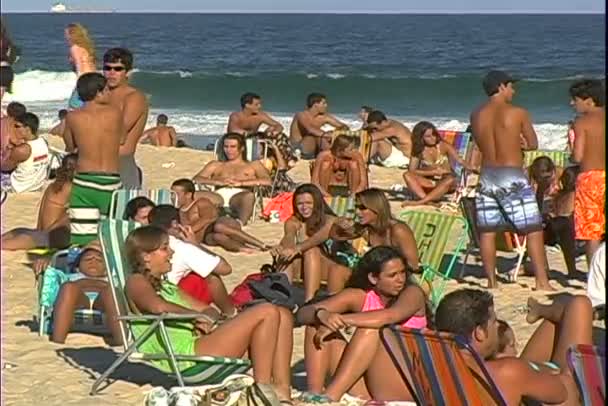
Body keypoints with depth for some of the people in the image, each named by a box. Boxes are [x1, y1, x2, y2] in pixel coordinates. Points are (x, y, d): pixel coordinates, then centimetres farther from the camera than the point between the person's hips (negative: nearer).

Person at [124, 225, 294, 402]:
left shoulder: (166, 286, 28)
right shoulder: (136, 282, 1)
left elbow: (209, 311, 25)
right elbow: (158, 306, -23)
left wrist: (206, 320, 1)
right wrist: (196, 316, -11)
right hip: (186, 354, -10)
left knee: (283, 315, 3)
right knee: (267, 313, -16)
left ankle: (283, 390, -5)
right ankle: (262, 387, -12)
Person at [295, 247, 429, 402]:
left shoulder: (412, 293, -5)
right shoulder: (359, 297, 3)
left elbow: (390, 316, -30)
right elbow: (303, 314, -6)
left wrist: (342, 320, -33)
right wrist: (322, 315, -30)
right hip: (367, 387, 4)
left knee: (371, 329, -28)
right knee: (317, 326, -9)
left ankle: (331, 395, -37)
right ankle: (314, 393, -26)